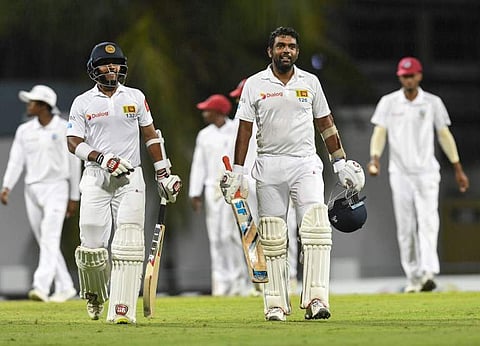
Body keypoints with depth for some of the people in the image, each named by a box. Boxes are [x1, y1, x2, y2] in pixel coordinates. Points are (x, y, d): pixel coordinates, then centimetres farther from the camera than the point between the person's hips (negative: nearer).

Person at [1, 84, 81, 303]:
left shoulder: (65, 129, -3)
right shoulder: (24, 131, 7)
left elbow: (74, 164, 1)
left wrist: (74, 198, 1)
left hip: (56, 189, -5)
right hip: (32, 191, 5)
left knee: (50, 240, -17)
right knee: (45, 243, 8)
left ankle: (41, 288, -28)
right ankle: (65, 288, 18)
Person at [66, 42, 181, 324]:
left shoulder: (135, 97, 10)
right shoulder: (83, 103, 5)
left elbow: (151, 136, 16)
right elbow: (74, 143, 0)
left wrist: (164, 174, 12)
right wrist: (103, 159, -16)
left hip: (130, 178, 1)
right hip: (96, 178, -1)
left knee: (128, 243, -13)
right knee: (92, 245, -5)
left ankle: (122, 308, -17)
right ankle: (95, 295, 24)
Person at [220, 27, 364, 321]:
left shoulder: (310, 82, 8)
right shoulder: (255, 85, 4)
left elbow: (325, 124, 14)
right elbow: (245, 129, 5)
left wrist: (341, 163, 11)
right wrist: (237, 172, 0)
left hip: (305, 164, 0)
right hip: (269, 166, 0)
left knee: (316, 228, -15)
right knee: (273, 238, 1)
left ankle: (316, 300, -19)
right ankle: (276, 304, 7)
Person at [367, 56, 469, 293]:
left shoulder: (433, 103, 6)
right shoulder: (388, 103, 5)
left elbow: (444, 134, 11)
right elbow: (379, 132, -1)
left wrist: (457, 168, 11)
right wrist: (375, 158, -19)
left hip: (426, 172, -1)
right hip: (399, 173, 1)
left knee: (428, 222, -16)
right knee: (405, 227, 2)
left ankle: (428, 273, -27)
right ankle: (413, 278, 10)